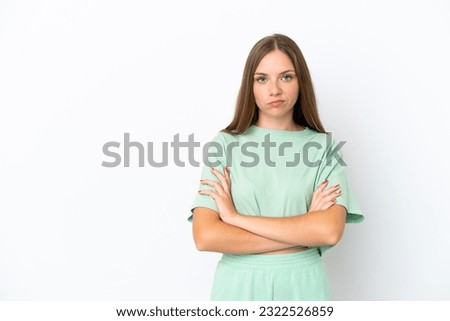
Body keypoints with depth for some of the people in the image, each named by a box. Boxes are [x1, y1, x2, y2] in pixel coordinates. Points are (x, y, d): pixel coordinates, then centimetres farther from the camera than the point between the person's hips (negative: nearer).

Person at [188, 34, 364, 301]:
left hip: (302, 285, 0)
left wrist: (237, 217, -16)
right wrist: (303, 232, -16)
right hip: (239, 285, 0)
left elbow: (330, 231, -17)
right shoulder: (225, 145, -5)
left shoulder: (323, 147, -4)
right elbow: (205, 237, -14)